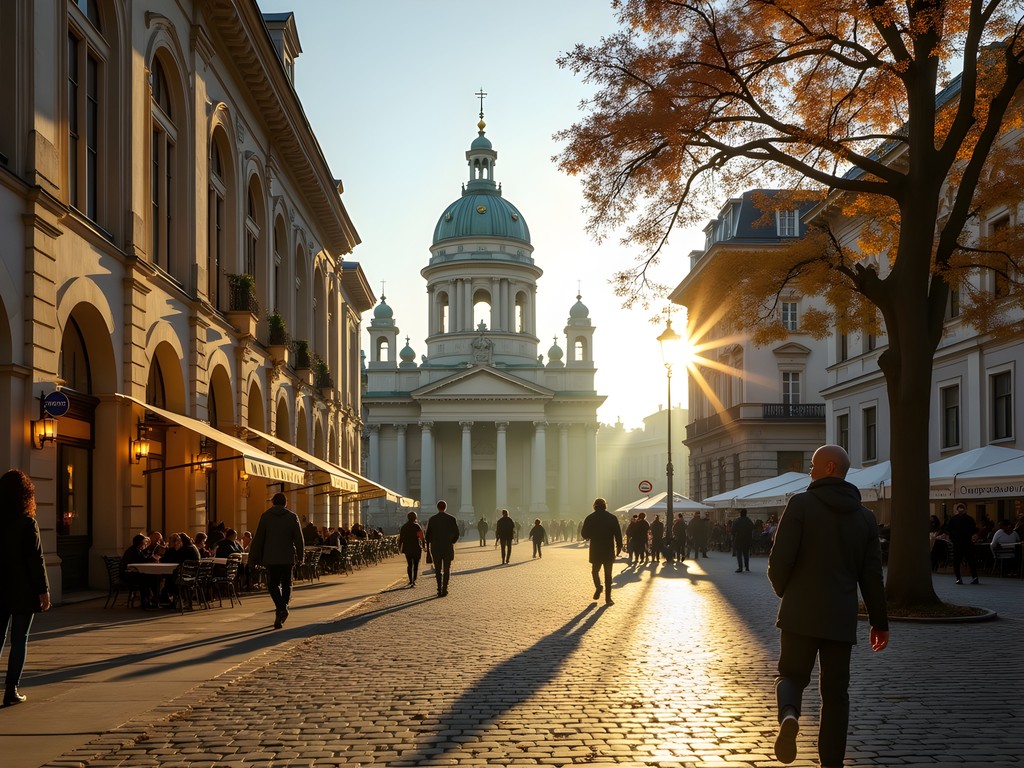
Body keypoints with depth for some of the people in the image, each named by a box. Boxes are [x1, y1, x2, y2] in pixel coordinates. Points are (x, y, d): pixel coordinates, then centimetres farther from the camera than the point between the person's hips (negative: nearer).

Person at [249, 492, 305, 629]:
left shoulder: (266, 516, -1)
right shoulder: (292, 516, 0)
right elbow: (299, 538, 0)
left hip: (271, 558, -1)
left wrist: (254, 558, 4)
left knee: (273, 584, 5)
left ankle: (281, 608, -16)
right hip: (288, 557, 1)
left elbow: (258, 538, -1)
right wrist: (300, 556, 11)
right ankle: (283, 608, 6)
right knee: (286, 584, 16)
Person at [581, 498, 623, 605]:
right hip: (609, 551, 1)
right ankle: (608, 598, 2)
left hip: (595, 550, 0)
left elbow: (584, 534, 1)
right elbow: (618, 534, -3)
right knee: (608, 574, 6)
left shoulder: (590, 518, -2)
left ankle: (598, 587, 0)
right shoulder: (612, 518, -1)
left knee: (595, 570, 20)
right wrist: (619, 547, 5)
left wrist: (588, 537, 23)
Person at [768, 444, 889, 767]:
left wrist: (783, 590, 10)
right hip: (842, 619, 3)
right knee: (835, 692, 10)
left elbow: (780, 560, -11)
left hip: (800, 612, -3)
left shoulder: (801, 504, -6)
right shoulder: (865, 516, 6)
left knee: (792, 675, 11)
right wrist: (879, 621, 11)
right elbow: (872, 575, 4)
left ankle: (789, 715, -20)